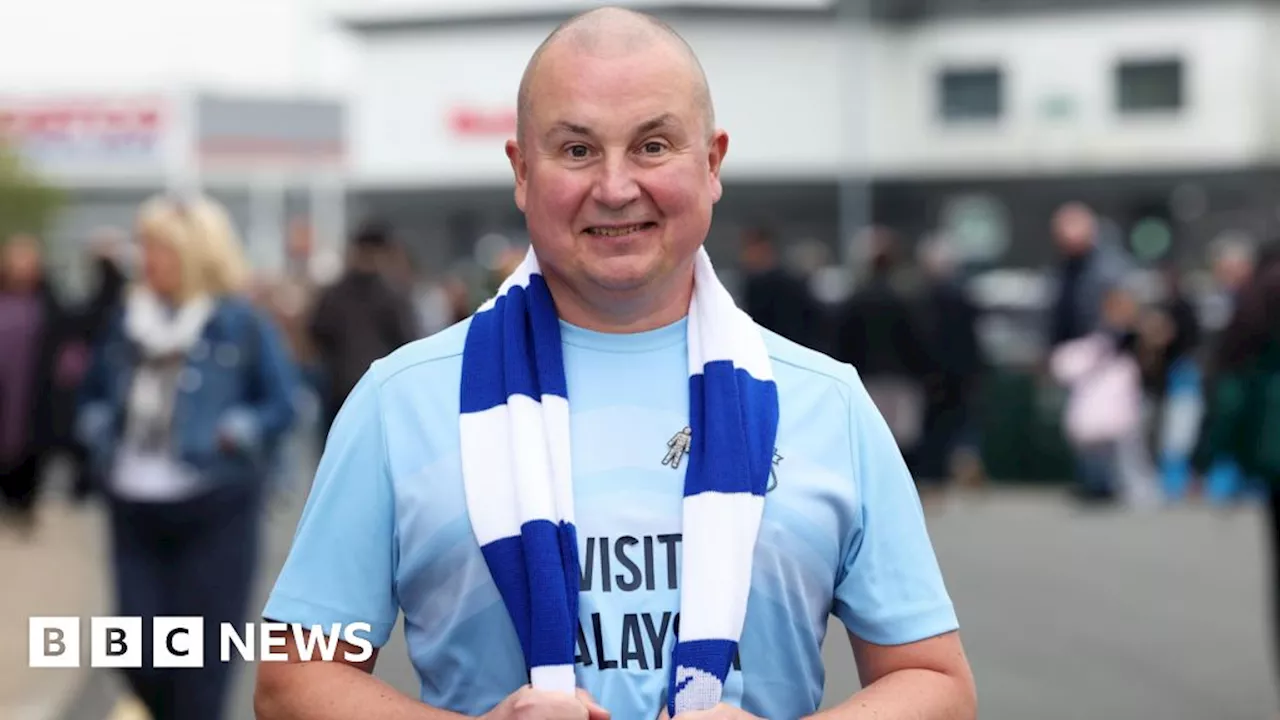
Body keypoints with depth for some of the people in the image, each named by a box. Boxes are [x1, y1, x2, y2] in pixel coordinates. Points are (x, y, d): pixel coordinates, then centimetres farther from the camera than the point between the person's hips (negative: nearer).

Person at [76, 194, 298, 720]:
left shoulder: (239, 323, -6)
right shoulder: (126, 319, 8)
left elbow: (281, 404, -1)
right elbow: (93, 394, 22)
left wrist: (233, 434, -17)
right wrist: (99, 435, 2)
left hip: (214, 509, -4)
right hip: (134, 507, 4)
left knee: (202, 656, 1)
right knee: (139, 651, 6)